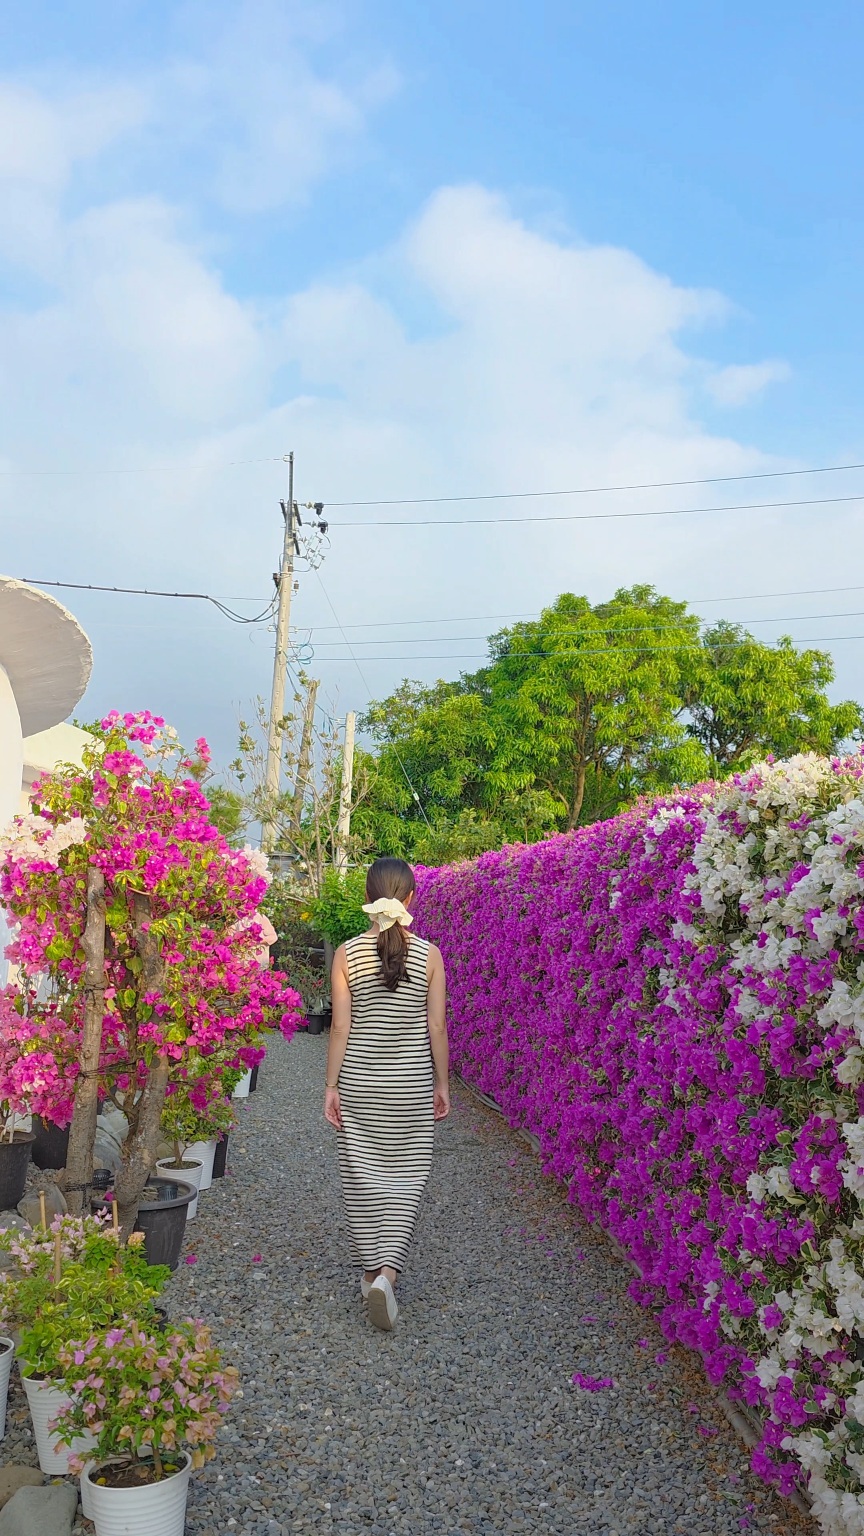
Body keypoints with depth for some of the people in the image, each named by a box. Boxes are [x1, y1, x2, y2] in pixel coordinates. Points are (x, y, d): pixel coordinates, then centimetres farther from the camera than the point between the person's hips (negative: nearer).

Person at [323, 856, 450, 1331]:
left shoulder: (348, 954, -7)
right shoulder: (428, 954, -7)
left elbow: (340, 1028, -5)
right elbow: (436, 1028, -3)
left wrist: (331, 1085, 3)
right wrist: (441, 1083, 7)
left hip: (359, 1079, 1)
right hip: (412, 1081, 0)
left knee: (362, 1173, 14)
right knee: (406, 1174, 10)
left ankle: (371, 1270, 23)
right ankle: (387, 1270, -5)